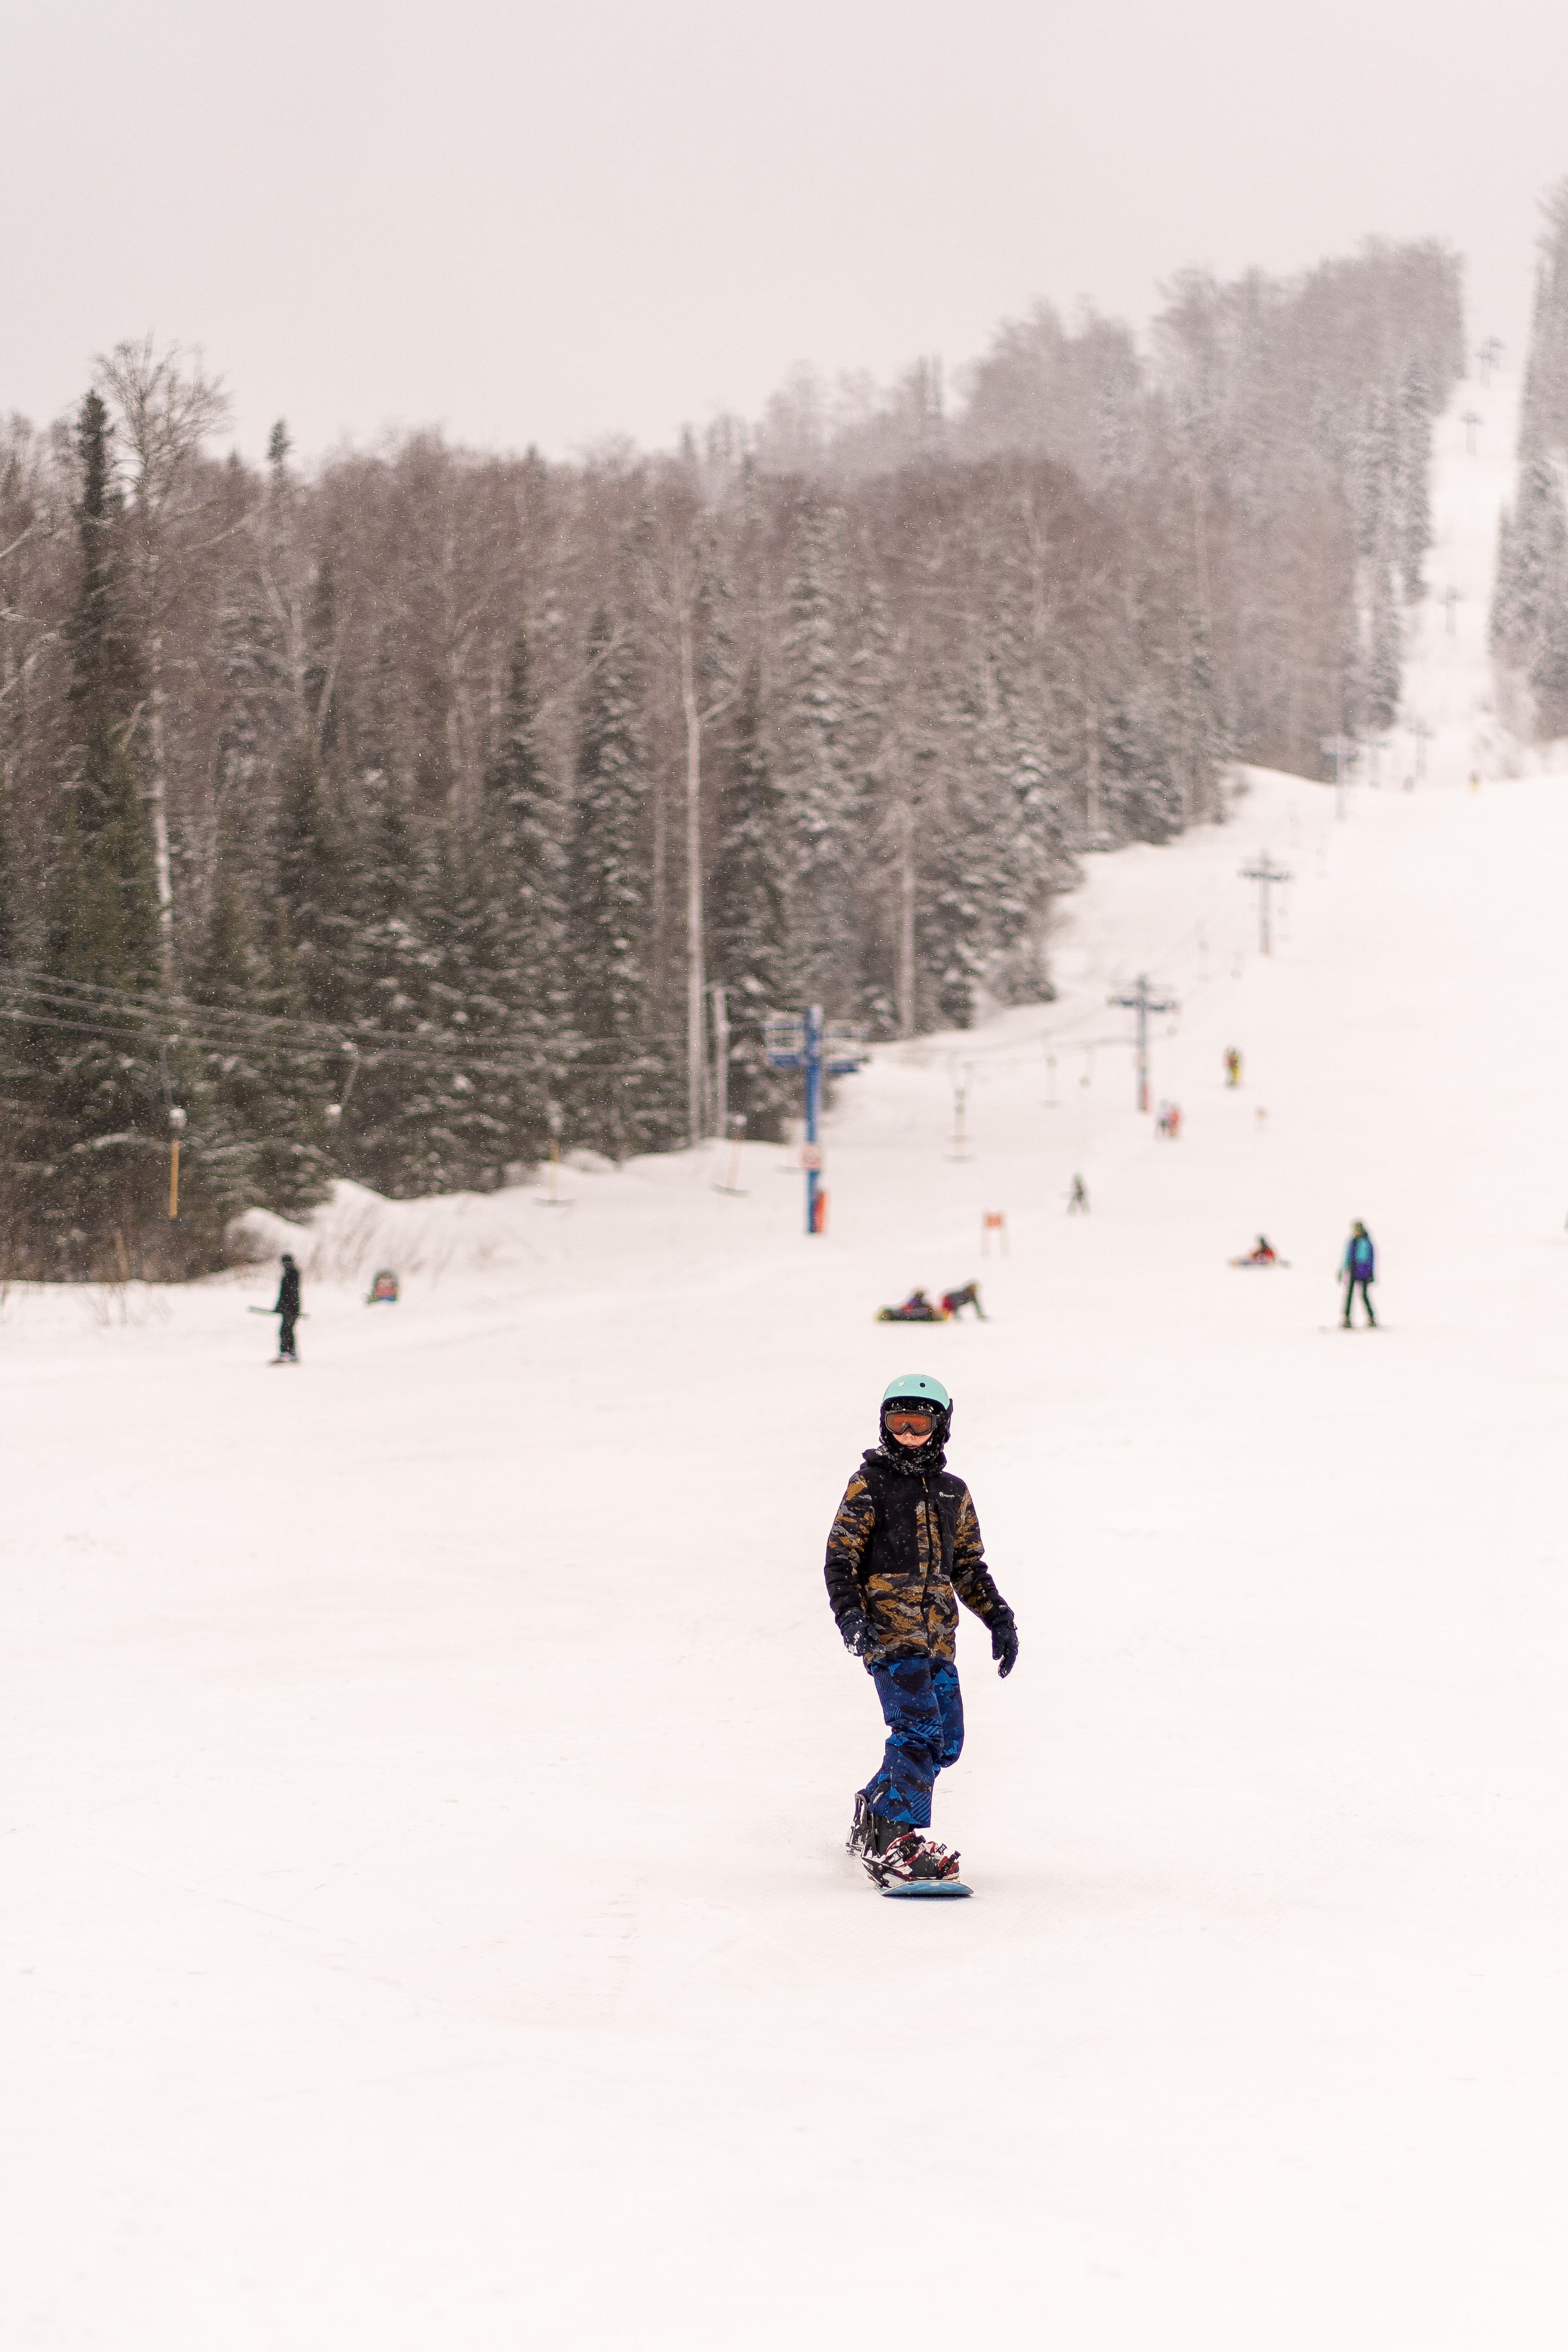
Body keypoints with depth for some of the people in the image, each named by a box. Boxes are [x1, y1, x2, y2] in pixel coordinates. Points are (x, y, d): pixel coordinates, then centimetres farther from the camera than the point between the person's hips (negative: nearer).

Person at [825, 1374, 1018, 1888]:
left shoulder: (953, 1493, 17)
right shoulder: (869, 1485, 1)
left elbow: (969, 1566, 24)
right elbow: (840, 1560, -2)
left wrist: (998, 1619, 14)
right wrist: (851, 1616, -16)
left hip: (938, 1635, 6)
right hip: (889, 1630, -6)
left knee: (945, 1744, 5)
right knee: (918, 1731, -19)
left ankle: (874, 1812, 24)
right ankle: (897, 1845, -18)